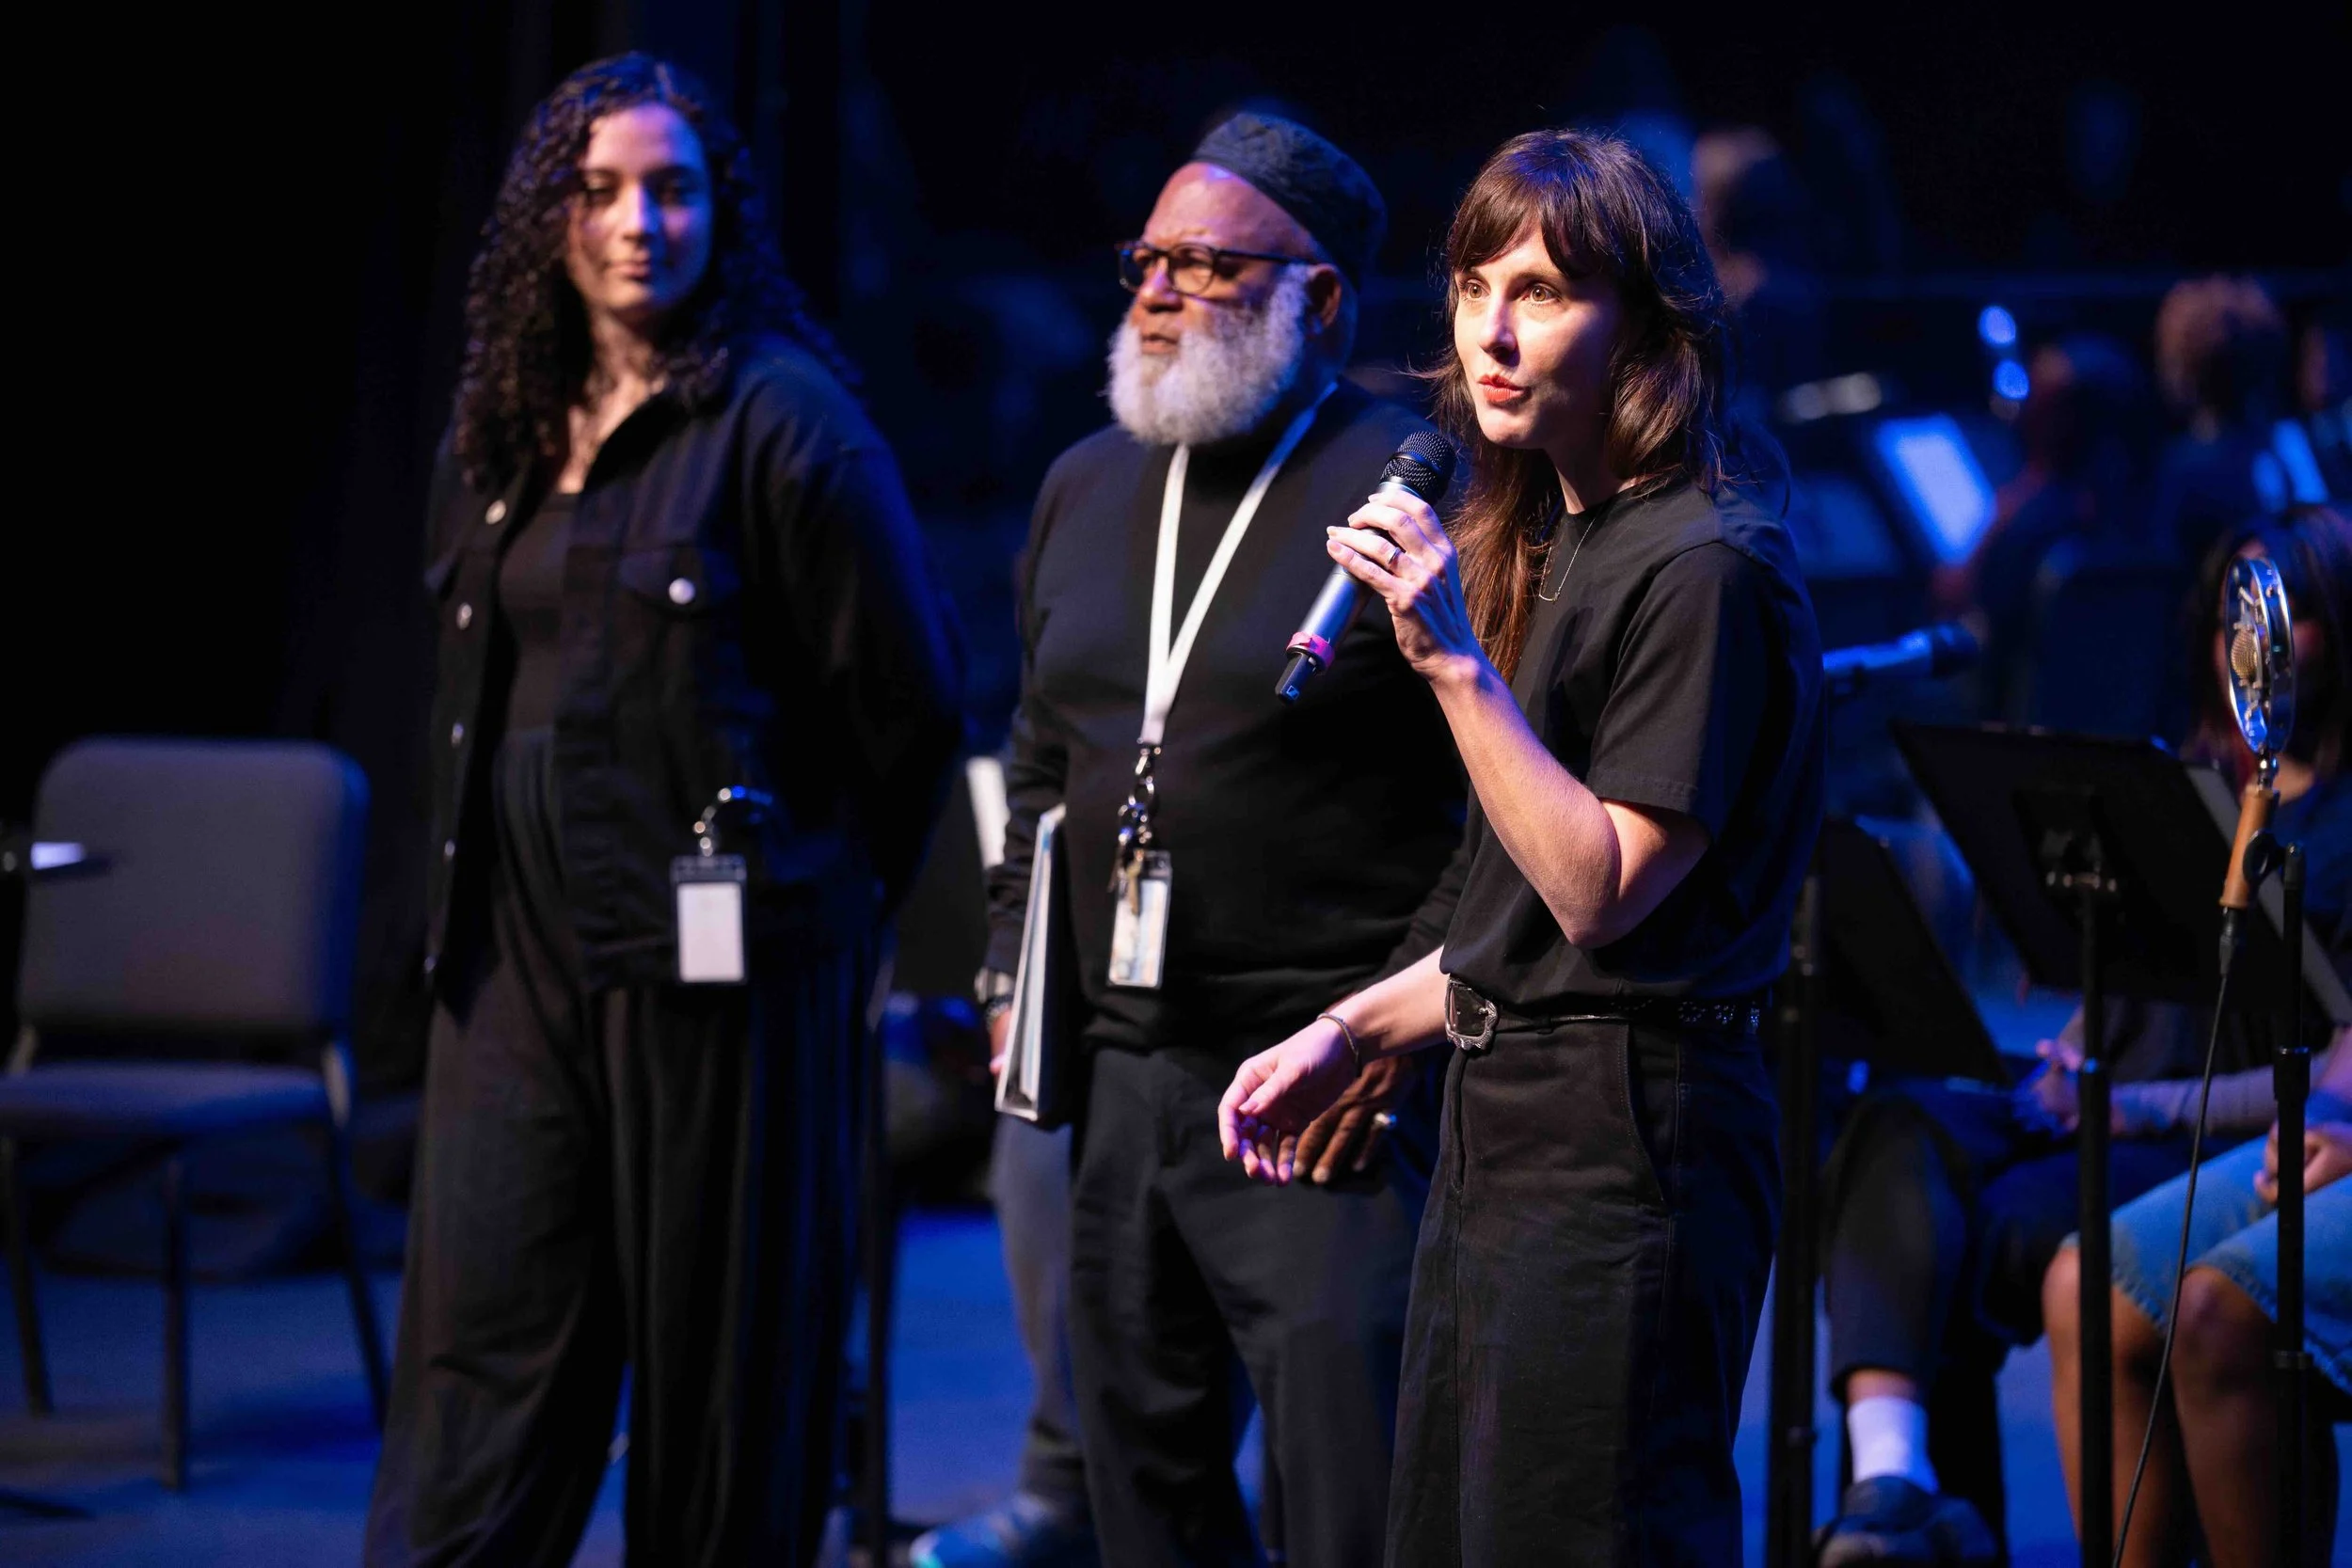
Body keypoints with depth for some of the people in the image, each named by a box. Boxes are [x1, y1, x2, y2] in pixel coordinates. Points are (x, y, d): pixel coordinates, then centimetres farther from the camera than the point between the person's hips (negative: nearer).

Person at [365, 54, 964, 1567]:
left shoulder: (781, 418, -8)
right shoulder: (502, 434, 13)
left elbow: (909, 699, -5)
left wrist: (822, 893, 5)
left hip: (712, 965, -6)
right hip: (517, 956, 6)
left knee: (716, 1369, 2)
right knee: (477, 1354, 3)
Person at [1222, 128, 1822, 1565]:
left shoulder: (1704, 568, -15)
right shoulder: (1549, 541, 15)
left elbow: (1601, 891, -19)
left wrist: (1454, 657, -22)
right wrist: (1353, 1034, 17)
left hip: (1625, 1136, -10)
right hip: (1504, 1111, 10)